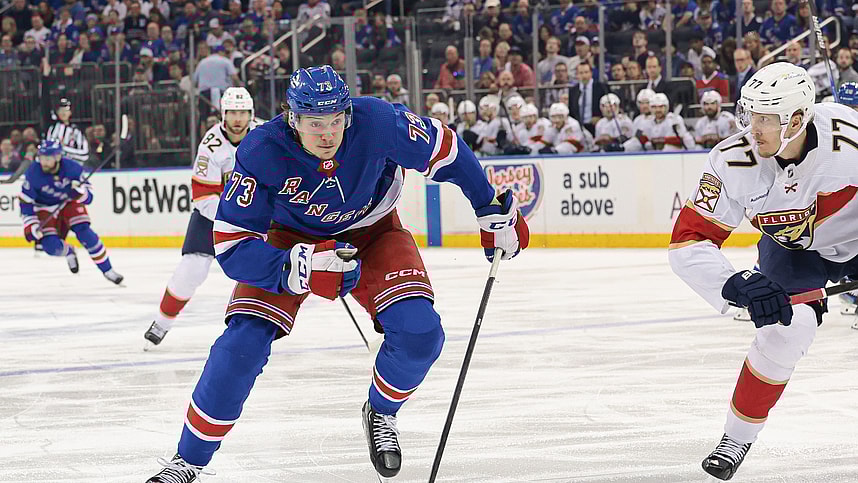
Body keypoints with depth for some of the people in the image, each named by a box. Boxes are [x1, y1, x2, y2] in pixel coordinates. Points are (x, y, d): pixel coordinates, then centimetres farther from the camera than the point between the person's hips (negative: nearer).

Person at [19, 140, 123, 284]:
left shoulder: (72, 168, -25)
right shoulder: (33, 173, -26)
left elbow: (88, 197, -19)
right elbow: (26, 201, -16)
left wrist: (81, 192, -42)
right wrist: (31, 225, -22)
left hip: (70, 202, 0)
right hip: (46, 209, 0)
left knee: (84, 233, -21)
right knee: (51, 247, -17)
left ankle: (107, 270, -7)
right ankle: (68, 252, 22)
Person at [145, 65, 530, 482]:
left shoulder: (376, 122, -31)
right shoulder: (261, 152, -32)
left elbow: (444, 150, -12)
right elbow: (231, 246, -29)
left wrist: (493, 209, -5)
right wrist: (299, 267, -44)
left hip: (370, 232, 1)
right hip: (290, 239, -1)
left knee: (418, 330, -21)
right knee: (244, 342, -19)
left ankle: (381, 414, 12)